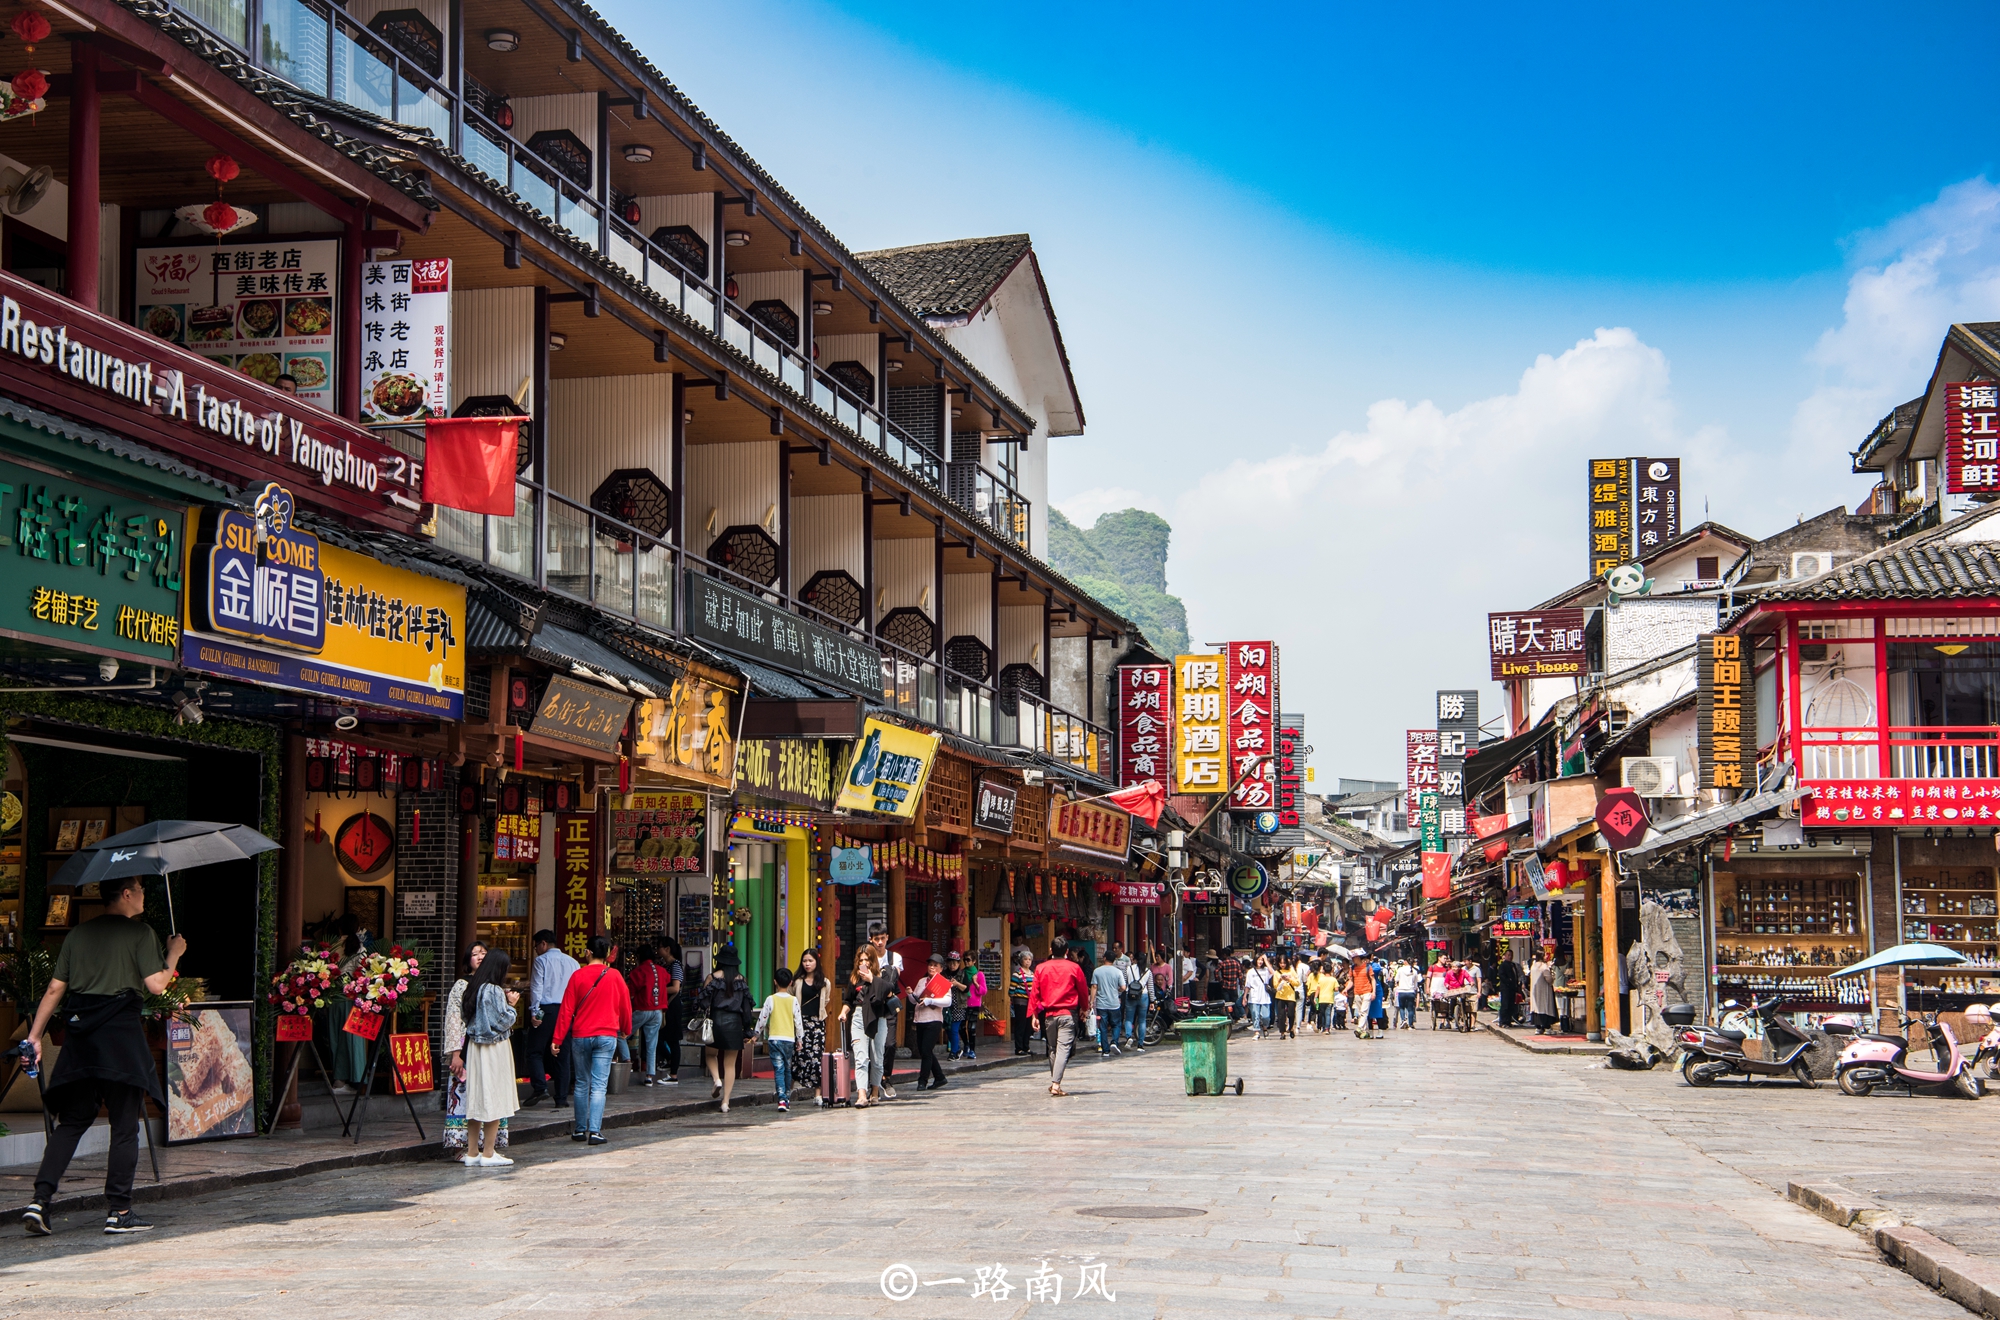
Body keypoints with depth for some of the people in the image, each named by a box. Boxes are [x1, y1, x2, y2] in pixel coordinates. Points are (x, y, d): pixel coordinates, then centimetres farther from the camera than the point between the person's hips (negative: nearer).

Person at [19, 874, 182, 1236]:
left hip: (78, 1036, 5)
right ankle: (119, 1212, 3)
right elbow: (155, 985, -10)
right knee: (125, 1126, 2)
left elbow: (54, 989, 9)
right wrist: (174, 954, 6)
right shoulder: (140, 933, -4)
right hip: (120, 1035, -5)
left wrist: (34, 1036, 11)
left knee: (71, 1122, 11)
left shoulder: (77, 935, 12)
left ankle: (39, 1200, -2)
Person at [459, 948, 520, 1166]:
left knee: (476, 1099, 11)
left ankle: (472, 1152, 14)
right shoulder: (495, 991, -16)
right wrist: (511, 1004, 1)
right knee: (494, 1099, -1)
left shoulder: (472, 988, 7)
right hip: (494, 1049, -8)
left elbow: (465, 1018, 13)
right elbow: (503, 1022, -17)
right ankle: (488, 1153, 1)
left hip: (474, 1047, 8)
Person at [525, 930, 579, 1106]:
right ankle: (562, 1097, 6)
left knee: (535, 1051, 0)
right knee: (561, 1054, 8)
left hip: (547, 1009, -5)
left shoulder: (542, 960, -1)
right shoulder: (572, 962, 14)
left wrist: (534, 1012, -9)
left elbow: (536, 988, -7)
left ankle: (540, 1088, -18)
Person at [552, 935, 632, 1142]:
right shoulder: (614, 976, -2)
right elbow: (625, 1006, 7)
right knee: (599, 1086, -3)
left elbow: (566, 1010, -2)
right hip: (606, 1036, -1)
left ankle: (580, 1129, 18)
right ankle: (595, 1131, -12)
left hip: (580, 1036, 1)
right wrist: (626, 1030, 25)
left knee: (581, 1084, 12)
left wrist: (558, 1039, 3)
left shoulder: (578, 976, -3)